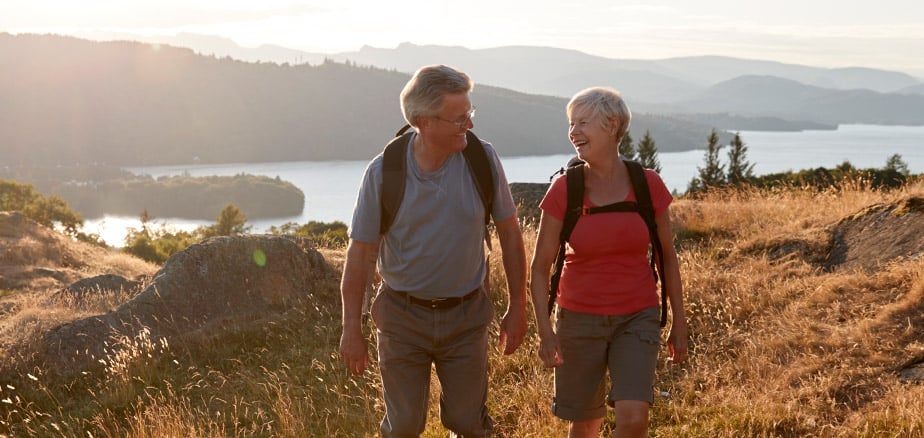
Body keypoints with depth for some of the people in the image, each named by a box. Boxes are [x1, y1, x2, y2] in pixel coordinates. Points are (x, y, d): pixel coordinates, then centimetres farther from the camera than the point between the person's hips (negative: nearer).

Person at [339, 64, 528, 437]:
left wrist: (517, 307, 1)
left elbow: (509, 233, 0)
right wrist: (352, 330, -6)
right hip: (403, 315, -1)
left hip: (466, 314, 1)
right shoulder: (383, 172, -14)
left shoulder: (483, 160, -10)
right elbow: (361, 253, -7)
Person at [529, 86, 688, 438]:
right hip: (580, 319, 0)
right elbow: (540, 267, -5)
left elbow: (668, 256, 5)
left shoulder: (649, 185, -7)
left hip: (637, 318, 0)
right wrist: (544, 330, -15)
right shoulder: (564, 190, -9)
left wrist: (679, 323, 7)